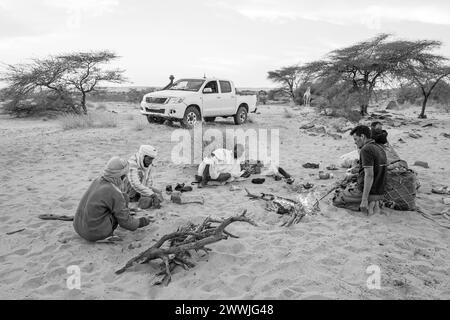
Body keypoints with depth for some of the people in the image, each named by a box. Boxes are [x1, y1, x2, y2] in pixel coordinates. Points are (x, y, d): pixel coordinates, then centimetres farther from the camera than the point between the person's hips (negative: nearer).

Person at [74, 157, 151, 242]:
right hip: (95, 234, -7)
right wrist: (140, 222, 6)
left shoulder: (97, 181, 1)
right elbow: (126, 222, -12)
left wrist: (125, 210, 29)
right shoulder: (115, 194, -20)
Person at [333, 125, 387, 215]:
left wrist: (364, 199, -26)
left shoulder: (366, 150, -19)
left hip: (367, 192, -9)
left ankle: (366, 204, -5)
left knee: (336, 199, 9)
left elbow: (369, 175, -26)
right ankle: (373, 202, 8)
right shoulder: (380, 149, 10)